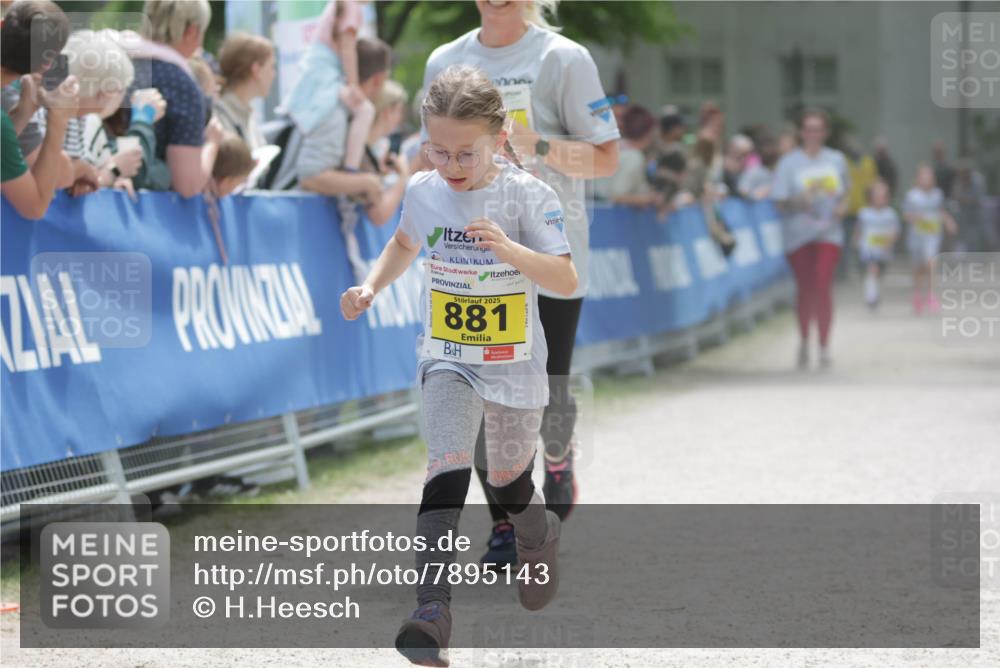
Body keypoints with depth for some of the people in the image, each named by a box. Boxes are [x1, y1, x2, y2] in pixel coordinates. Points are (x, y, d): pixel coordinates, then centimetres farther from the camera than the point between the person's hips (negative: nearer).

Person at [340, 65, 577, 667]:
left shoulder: (525, 195, -16)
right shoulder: (424, 192, -3)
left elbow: (567, 281, -22)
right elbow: (405, 243, 21)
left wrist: (507, 249, -36)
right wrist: (372, 287, 5)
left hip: (514, 368, -1)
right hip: (448, 363, 2)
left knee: (508, 481, 16)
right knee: (448, 470, -20)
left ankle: (541, 536, 52)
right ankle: (433, 607, -29)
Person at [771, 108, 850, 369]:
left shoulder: (836, 160, 7)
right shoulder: (789, 162, -1)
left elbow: (845, 190, 21)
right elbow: (781, 201, -4)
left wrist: (843, 205, 0)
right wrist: (801, 199, -22)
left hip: (828, 232, 1)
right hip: (798, 233, -1)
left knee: (823, 286, -13)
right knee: (805, 288, 6)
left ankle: (824, 347, -9)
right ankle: (804, 342, 26)